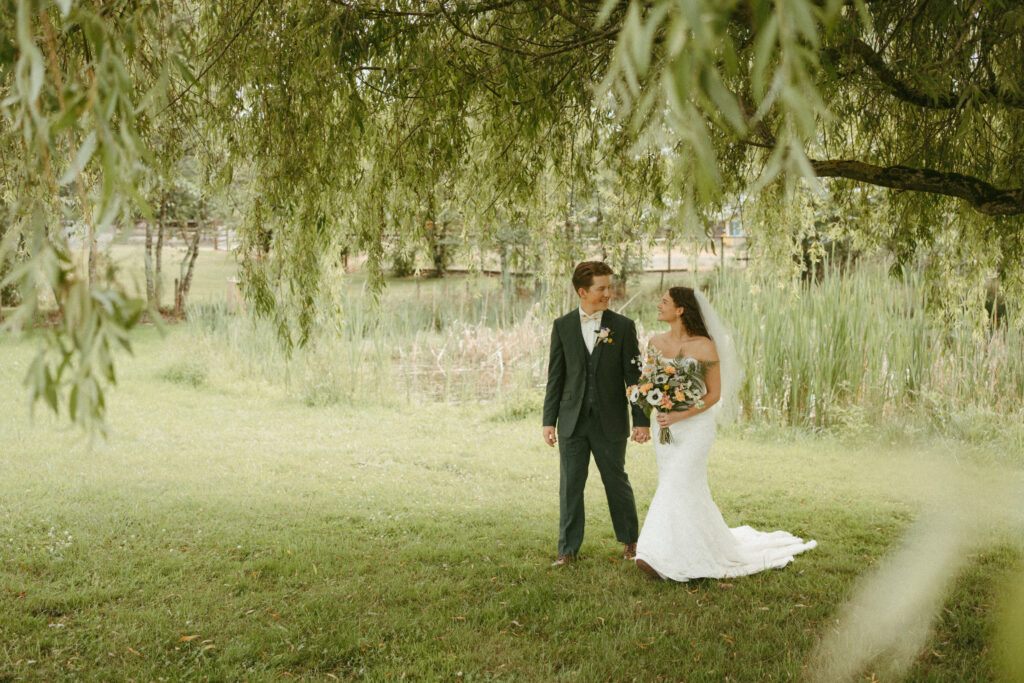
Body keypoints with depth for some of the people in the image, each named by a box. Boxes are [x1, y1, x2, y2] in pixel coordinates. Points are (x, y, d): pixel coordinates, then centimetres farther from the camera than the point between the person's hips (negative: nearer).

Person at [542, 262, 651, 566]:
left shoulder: (623, 326, -1)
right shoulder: (562, 326, 2)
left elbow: (634, 375, -1)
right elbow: (555, 376, 4)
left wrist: (641, 420, -6)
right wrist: (549, 420, 1)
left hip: (610, 422, -1)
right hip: (572, 422, 1)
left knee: (617, 482, 10)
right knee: (570, 485, 7)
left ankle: (629, 541, 29)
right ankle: (568, 549, 18)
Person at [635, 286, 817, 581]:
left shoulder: (704, 346, -12)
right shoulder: (655, 343, 5)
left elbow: (714, 393, -10)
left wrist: (680, 416, -20)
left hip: (694, 425, -6)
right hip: (663, 425, 6)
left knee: (676, 485, -14)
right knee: (688, 488, 11)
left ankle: (659, 557, -14)